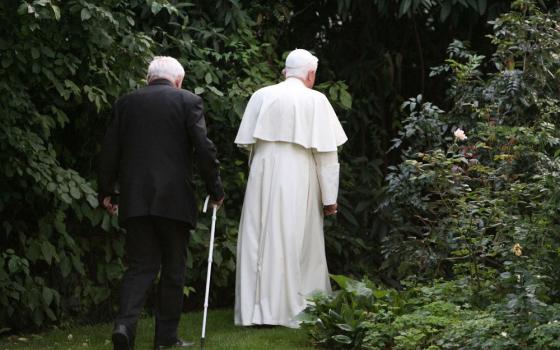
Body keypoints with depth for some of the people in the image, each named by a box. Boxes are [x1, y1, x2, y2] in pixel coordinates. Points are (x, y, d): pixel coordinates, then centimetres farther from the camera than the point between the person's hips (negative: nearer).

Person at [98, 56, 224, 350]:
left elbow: (109, 151, 8)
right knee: (173, 268, 9)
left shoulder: (125, 103, 9)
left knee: (140, 266, 5)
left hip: (135, 199, 3)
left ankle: (125, 323, -18)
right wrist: (215, 189, 4)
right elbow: (204, 149, -6)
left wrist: (106, 191, 17)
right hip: (174, 199, -3)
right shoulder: (188, 101, 0)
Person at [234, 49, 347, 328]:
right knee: (297, 245, 4)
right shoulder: (315, 101, -4)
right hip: (298, 182, -2)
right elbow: (326, 153, -5)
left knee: (259, 241, 8)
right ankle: (293, 309, 6)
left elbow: (246, 142, 7)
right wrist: (329, 197, -1)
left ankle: (254, 309, 7)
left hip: (263, 179, 2)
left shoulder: (261, 96, 3)